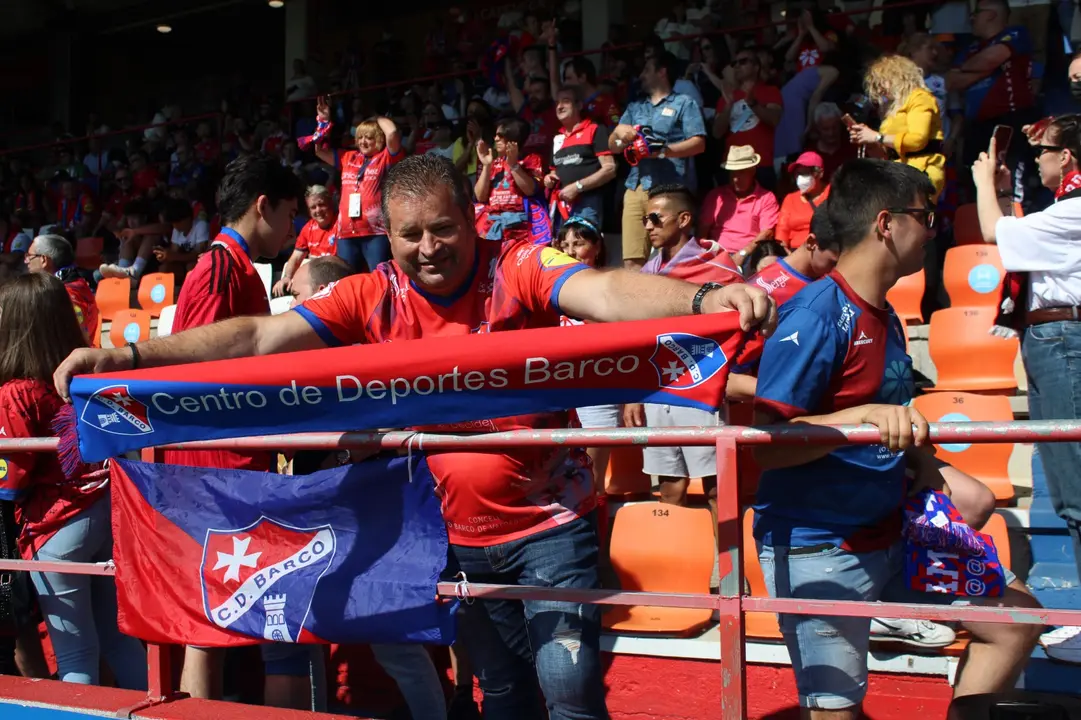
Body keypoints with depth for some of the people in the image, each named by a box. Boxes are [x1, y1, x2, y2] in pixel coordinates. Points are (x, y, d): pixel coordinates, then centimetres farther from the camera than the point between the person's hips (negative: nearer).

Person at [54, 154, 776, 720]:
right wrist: (128, 357, -17)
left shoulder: (519, 269, -15)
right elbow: (258, 336, -9)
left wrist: (703, 299, -52)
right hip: (460, 535, 4)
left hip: (548, 522, -4)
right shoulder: (372, 298, -6)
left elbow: (606, 291, -32)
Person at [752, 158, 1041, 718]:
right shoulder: (816, 314, -19)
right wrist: (862, 416, -34)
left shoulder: (885, 318, 10)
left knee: (1016, 620, 11)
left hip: (892, 534, 9)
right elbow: (766, 444, -25)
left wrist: (925, 469, 4)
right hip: (818, 549, -9)